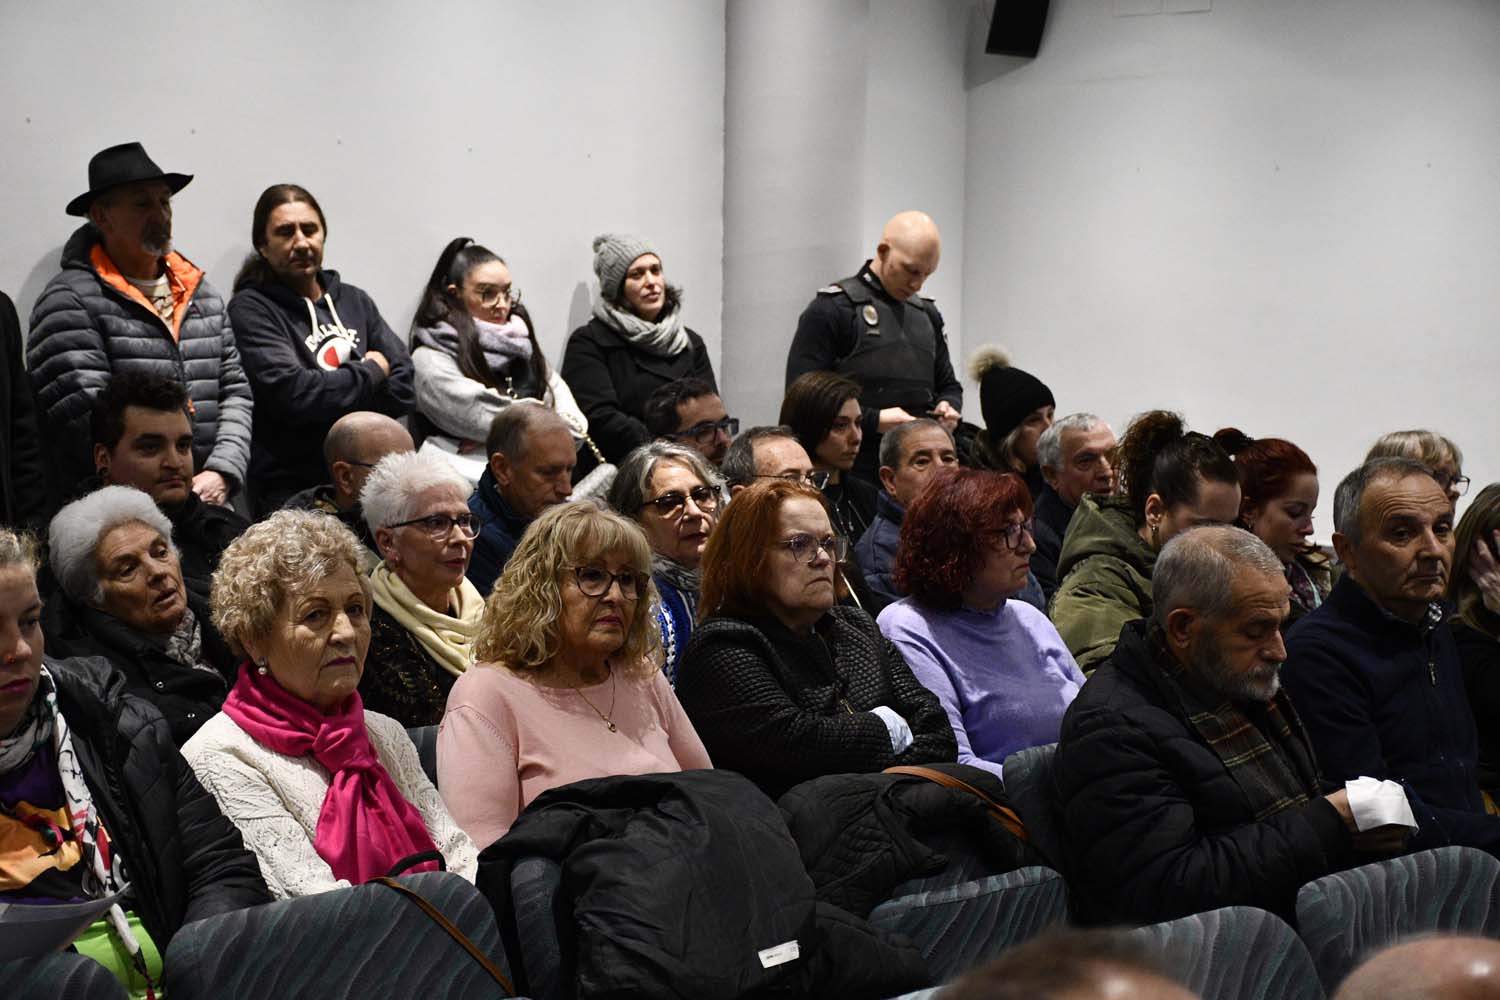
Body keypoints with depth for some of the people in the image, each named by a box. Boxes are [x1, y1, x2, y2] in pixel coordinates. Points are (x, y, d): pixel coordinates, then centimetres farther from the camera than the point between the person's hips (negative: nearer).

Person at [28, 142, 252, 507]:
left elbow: (236, 393, 17)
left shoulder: (203, 295, 19)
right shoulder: (70, 302, -2)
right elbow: (85, 419, -10)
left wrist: (222, 473, -1)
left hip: (208, 503, 5)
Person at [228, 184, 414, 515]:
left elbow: (405, 383, 9)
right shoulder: (250, 309, -1)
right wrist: (371, 371, -1)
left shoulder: (354, 301, 17)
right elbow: (292, 393, -14)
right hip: (292, 490, -5)